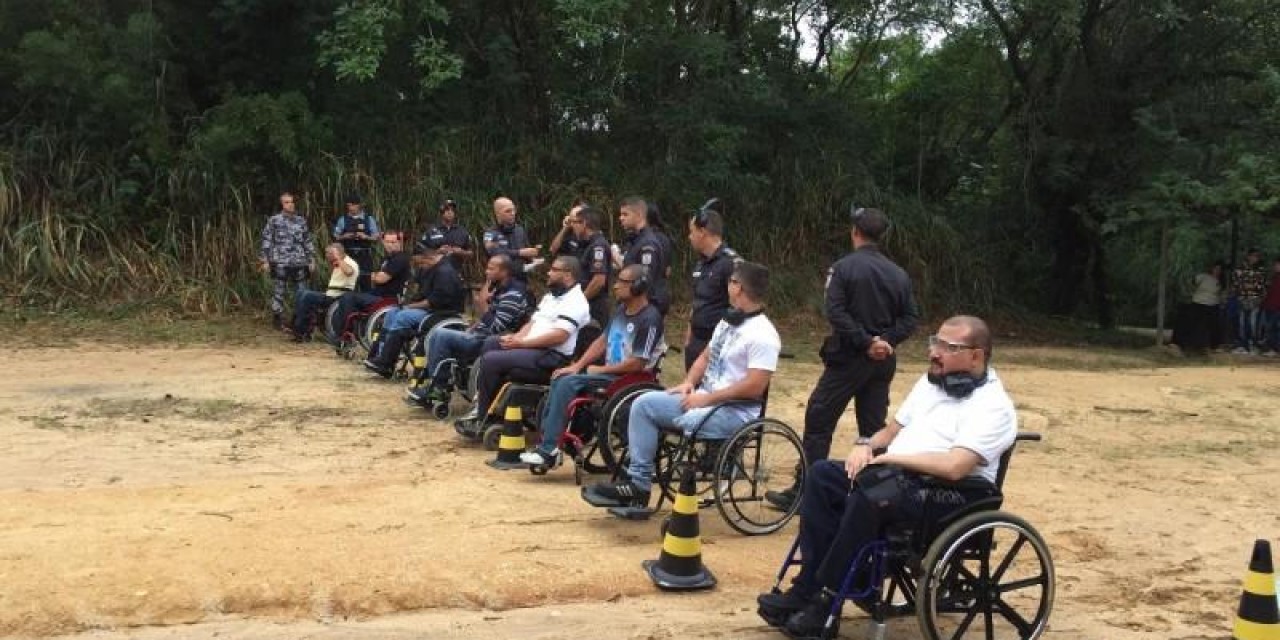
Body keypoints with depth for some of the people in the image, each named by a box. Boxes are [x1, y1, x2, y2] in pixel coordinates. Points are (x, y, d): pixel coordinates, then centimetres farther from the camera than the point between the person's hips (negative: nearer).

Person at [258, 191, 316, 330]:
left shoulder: (301, 221, 11)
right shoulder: (274, 220, 1)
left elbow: (308, 241, 14)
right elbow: (266, 241, -1)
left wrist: (311, 260, 10)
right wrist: (264, 260, -6)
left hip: (299, 263, 4)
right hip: (280, 263, -3)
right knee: (278, 293, 0)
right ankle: (278, 320, 8)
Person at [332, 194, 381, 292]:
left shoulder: (368, 219, 5)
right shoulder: (343, 219, 8)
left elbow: (376, 237, 4)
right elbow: (336, 236, 11)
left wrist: (365, 237, -13)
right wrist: (344, 237, -8)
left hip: (364, 254, -1)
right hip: (349, 254, 1)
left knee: (365, 280, -4)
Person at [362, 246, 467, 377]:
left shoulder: (445, 272, -21)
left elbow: (435, 301, -24)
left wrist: (411, 306, -15)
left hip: (443, 312, -11)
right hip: (428, 307, 11)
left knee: (403, 317, -24)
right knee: (392, 313, 3)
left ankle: (385, 363, -21)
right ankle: (378, 355, -5)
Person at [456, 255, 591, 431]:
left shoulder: (575, 302, -13)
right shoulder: (550, 296, 20)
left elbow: (559, 336, -23)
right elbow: (533, 322, 20)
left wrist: (522, 342, -19)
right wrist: (516, 337, -2)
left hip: (552, 356, -10)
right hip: (532, 347, 10)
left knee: (490, 360, -19)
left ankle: (481, 418, -7)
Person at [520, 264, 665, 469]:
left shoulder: (649, 319, -17)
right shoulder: (621, 309, 12)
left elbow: (637, 364, -20)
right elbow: (602, 340, 16)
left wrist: (600, 370, -12)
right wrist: (577, 366, 3)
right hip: (608, 372, 9)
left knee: (568, 383, -22)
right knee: (560, 378, -3)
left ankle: (549, 451, -20)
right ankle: (547, 442, -6)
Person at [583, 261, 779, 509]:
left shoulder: (763, 335, -17)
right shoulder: (728, 321, 14)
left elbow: (754, 387, -23)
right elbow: (706, 356, 23)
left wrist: (707, 399, -19)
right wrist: (689, 383, 2)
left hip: (735, 411, -9)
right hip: (704, 398, 9)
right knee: (644, 403, -6)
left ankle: (637, 486, -10)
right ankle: (636, 478, -10)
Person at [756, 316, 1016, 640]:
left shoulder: (993, 405, -12)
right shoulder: (931, 381, 16)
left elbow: (953, 466, -25)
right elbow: (893, 429, 24)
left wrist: (892, 457, -16)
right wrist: (866, 445, 2)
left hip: (952, 492, -9)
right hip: (898, 474, 9)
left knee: (868, 498, -34)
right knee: (822, 473, -10)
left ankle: (824, 600, -21)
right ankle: (808, 586, -14)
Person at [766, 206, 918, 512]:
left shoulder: (843, 267, -8)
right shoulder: (898, 274, 7)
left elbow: (836, 313, -18)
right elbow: (909, 318, 4)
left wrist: (866, 342, -16)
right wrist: (885, 341, -6)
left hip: (848, 359, -5)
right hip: (883, 361, 5)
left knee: (818, 422, 1)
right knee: (873, 427, 12)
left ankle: (803, 493, 2)